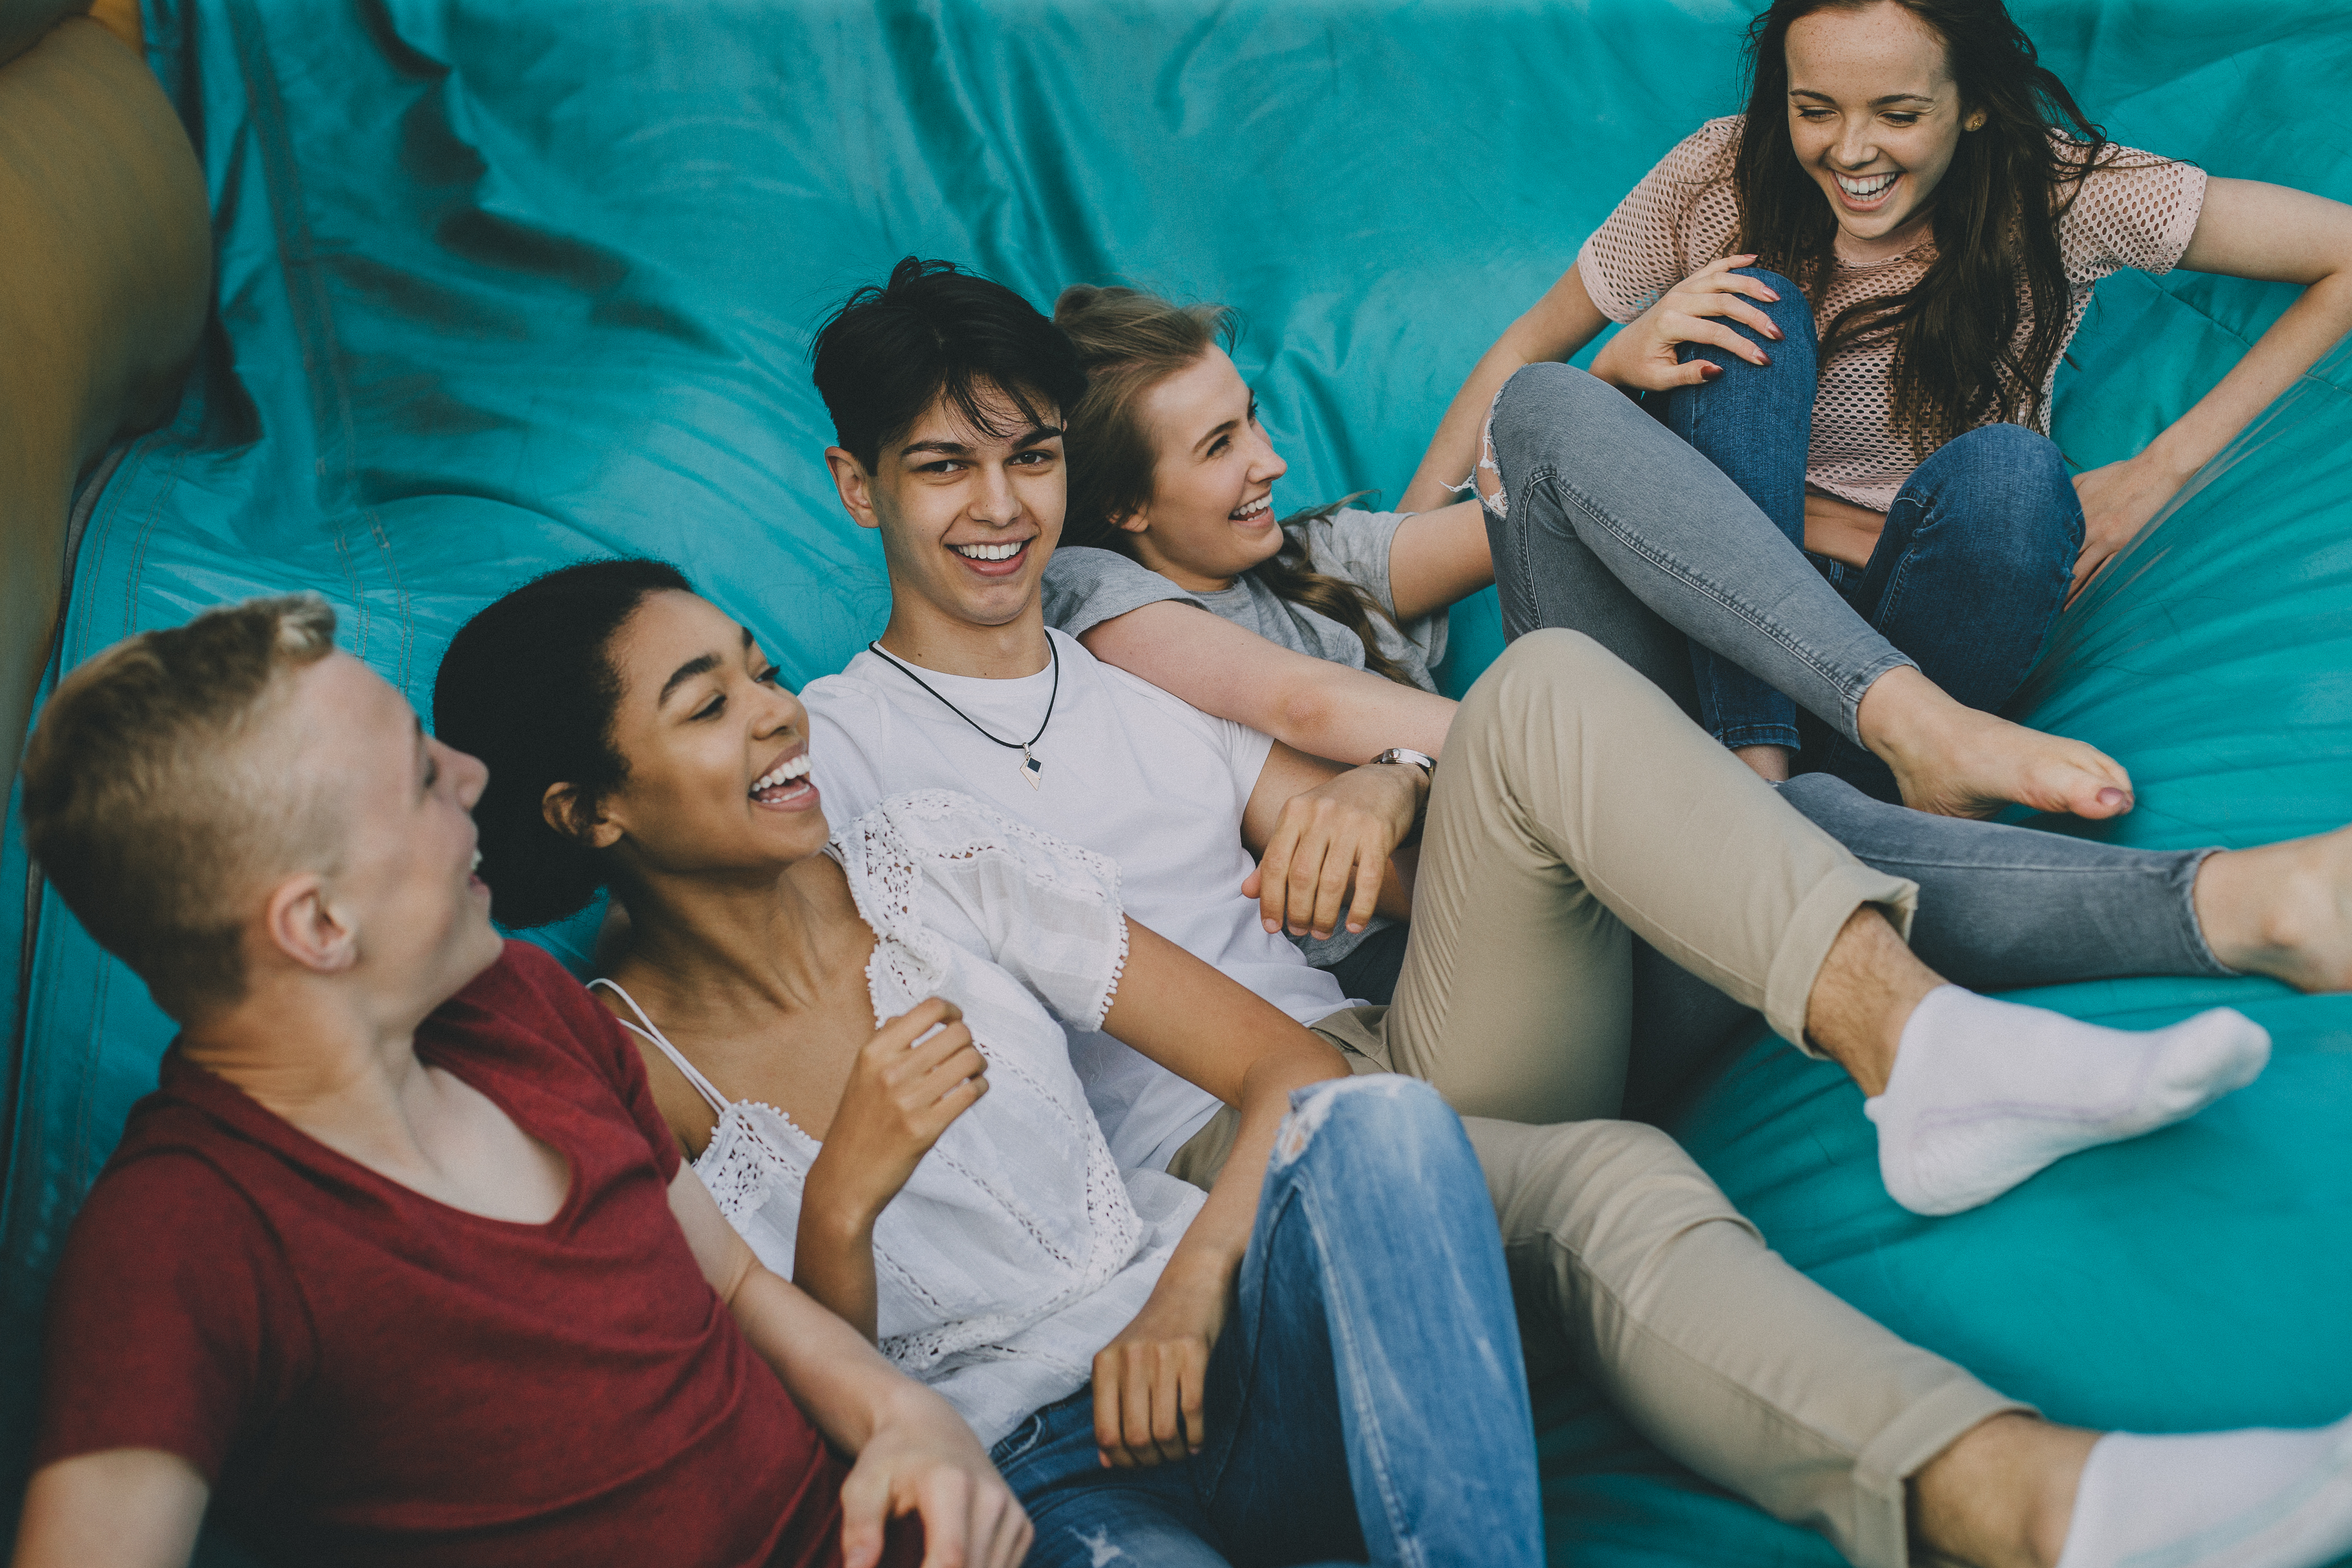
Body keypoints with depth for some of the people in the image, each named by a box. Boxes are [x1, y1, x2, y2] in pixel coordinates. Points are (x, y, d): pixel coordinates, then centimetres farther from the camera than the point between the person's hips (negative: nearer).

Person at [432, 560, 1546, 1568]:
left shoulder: (930, 861, 3)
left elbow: (1289, 1066, 1)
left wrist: (1189, 1291, -16)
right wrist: (840, 1205, -19)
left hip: (1195, 1364, 5)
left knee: (1376, 1125, -27)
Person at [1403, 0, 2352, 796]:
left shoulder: (2060, 197, -13)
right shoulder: (1721, 180, -10)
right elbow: (1526, 352, -2)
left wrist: (2162, 471, -12)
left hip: (1929, 611, -1)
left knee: (2009, 472, -34)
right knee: (1753, 311, -25)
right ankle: (1752, 759, -31)